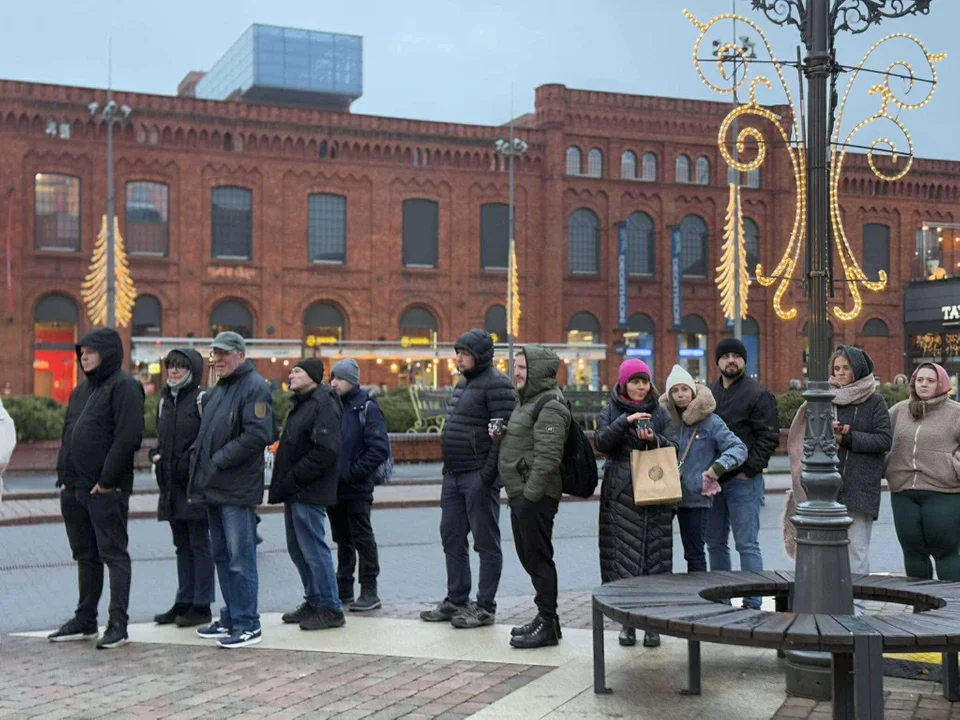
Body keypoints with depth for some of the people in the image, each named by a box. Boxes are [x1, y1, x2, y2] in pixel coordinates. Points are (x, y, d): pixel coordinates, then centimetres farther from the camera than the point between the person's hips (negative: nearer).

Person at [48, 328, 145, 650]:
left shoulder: (124, 386, -10)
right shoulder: (80, 391, 18)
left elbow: (129, 437, -19)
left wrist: (107, 480, -19)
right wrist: (63, 476, 10)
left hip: (106, 491, -9)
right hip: (74, 489, 9)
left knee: (113, 555, -2)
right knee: (85, 555, 15)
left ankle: (118, 624, 2)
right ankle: (85, 620, 24)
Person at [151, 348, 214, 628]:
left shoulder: (202, 399, -8)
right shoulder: (165, 399, 15)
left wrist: (189, 459, -18)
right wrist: (157, 454, 7)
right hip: (171, 484, 8)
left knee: (199, 544, -1)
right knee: (182, 545, 14)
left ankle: (201, 606, 5)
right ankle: (184, 602, 21)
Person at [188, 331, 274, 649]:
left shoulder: (254, 388, -11)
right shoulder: (218, 390, 19)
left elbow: (257, 435, -22)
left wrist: (219, 460, -18)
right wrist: (201, 468, 9)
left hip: (236, 490, -10)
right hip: (214, 488, 10)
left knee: (240, 559, -5)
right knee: (221, 556, 15)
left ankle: (247, 625, 1)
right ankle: (230, 617, 25)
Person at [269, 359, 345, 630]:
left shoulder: (323, 405, -14)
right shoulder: (301, 404, 17)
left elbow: (326, 451, -24)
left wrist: (293, 478, -20)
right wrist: (283, 482, 13)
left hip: (309, 493, -10)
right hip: (295, 492, 10)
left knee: (313, 549, -6)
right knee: (297, 549, 15)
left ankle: (330, 609, 2)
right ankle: (314, 602, 26)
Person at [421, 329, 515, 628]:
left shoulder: (496, 384, -13)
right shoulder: (463, 383, 16)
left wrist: (489, 474, -22)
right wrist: (447, 466, 17)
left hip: (479, 477, -10)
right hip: (453, 476, 10)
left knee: (486, 543, 0)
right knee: (452, 539, 14)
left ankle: (485, 607, 7)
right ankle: (456, 601, 25)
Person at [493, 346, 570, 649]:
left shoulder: (550, 406, -15)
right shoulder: (528, 401, 18)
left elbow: (547, 456, -23)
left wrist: (531, 493, -24)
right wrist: (500, 435, 9)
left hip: (535, 497, -11)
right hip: (521, 494, 11)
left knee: (538, 557, -5)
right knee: (528, 556, 15)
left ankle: (547, 624, 2)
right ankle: (546, 616, 25)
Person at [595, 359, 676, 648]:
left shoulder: (660, 413, 11)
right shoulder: (610, 412, 8)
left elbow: (674, 449, 7)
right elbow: (601, 443, -7)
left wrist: (654, 440, -12)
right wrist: (625, 421, -19)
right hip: (620, 495, -1)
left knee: (654, 555, 0)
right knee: (623, 556, -2)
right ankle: (626, 621, 6)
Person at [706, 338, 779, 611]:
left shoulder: (758, 394, -5)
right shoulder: (708, 392, 15)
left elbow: (769, 437, -10)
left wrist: (750, 469, -15)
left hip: (743, 481, -7)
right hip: (712, 480, 7)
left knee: (747, 544, -4)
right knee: (715, 543, 12)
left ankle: (752, 603, 1)